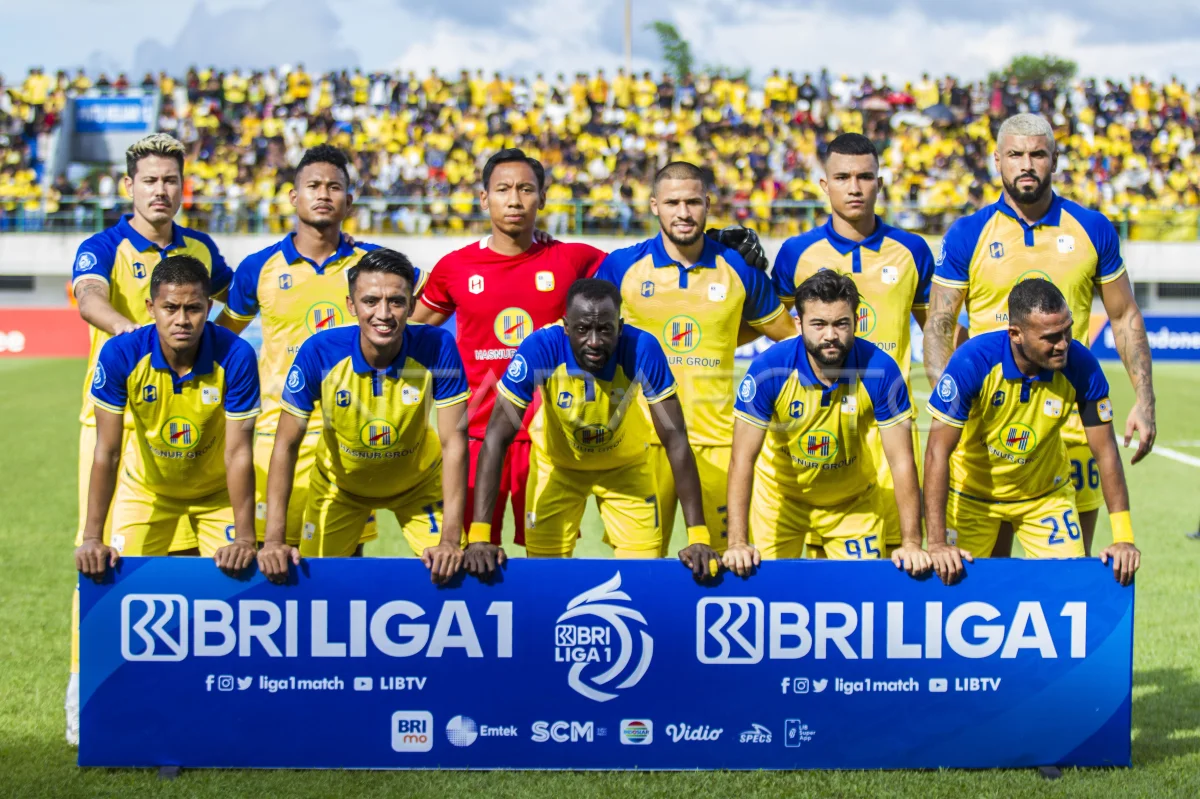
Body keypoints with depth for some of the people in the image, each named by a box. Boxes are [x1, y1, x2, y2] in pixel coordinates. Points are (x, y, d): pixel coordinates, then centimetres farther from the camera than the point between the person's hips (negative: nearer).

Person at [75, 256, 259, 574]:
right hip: (146, 488, 1)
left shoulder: (236, 356, -28)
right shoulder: (119, 355, -26)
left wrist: (245, 539, -30)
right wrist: (92, 538, -24)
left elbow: (238, 453, -25)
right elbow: (107, 452, -21)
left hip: (217, 490, 0)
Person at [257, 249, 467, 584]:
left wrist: (451, 540, -32)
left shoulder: (437, 349, -30)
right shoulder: (319, 352, -29)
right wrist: (274, 540, -27)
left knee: (451, 570, -9)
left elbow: (453, 442, -25)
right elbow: (287, 444, -22)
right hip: (339, 484, 0)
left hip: (418, 482, 0)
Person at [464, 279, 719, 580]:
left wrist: (698, 537, -34)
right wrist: (478, 536, -41)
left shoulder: (643, 350, -32)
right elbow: (496, 439, -33)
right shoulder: (540, 349, -34)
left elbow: (675, 442, -28)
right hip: (557, 464, 0)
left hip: (625, 465, 1)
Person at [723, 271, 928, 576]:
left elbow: (902, 461, -19)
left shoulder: (880, 370, -23)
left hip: (854, 502, 1)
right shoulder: (768, 368, -25)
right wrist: (737, 543, -32)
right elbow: (743, 460, -24)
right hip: (780, 496, -1)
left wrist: (911, 543, -27)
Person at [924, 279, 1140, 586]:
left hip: (1046, 495, 2)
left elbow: (1105, 451, -14)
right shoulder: (972, 361, -31)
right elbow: (938, 450, -29)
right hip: (971, 493, -2)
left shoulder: (1081, 365, -23)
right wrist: (936, 543, -34)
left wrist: (1123, 537, -20)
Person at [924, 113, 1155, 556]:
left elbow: (1125, 318, 12)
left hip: (1071, 418, 1)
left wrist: (1144, 402, 4)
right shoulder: (967, 235, 1)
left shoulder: (1093, 230, 5)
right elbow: (938, 327, 2)